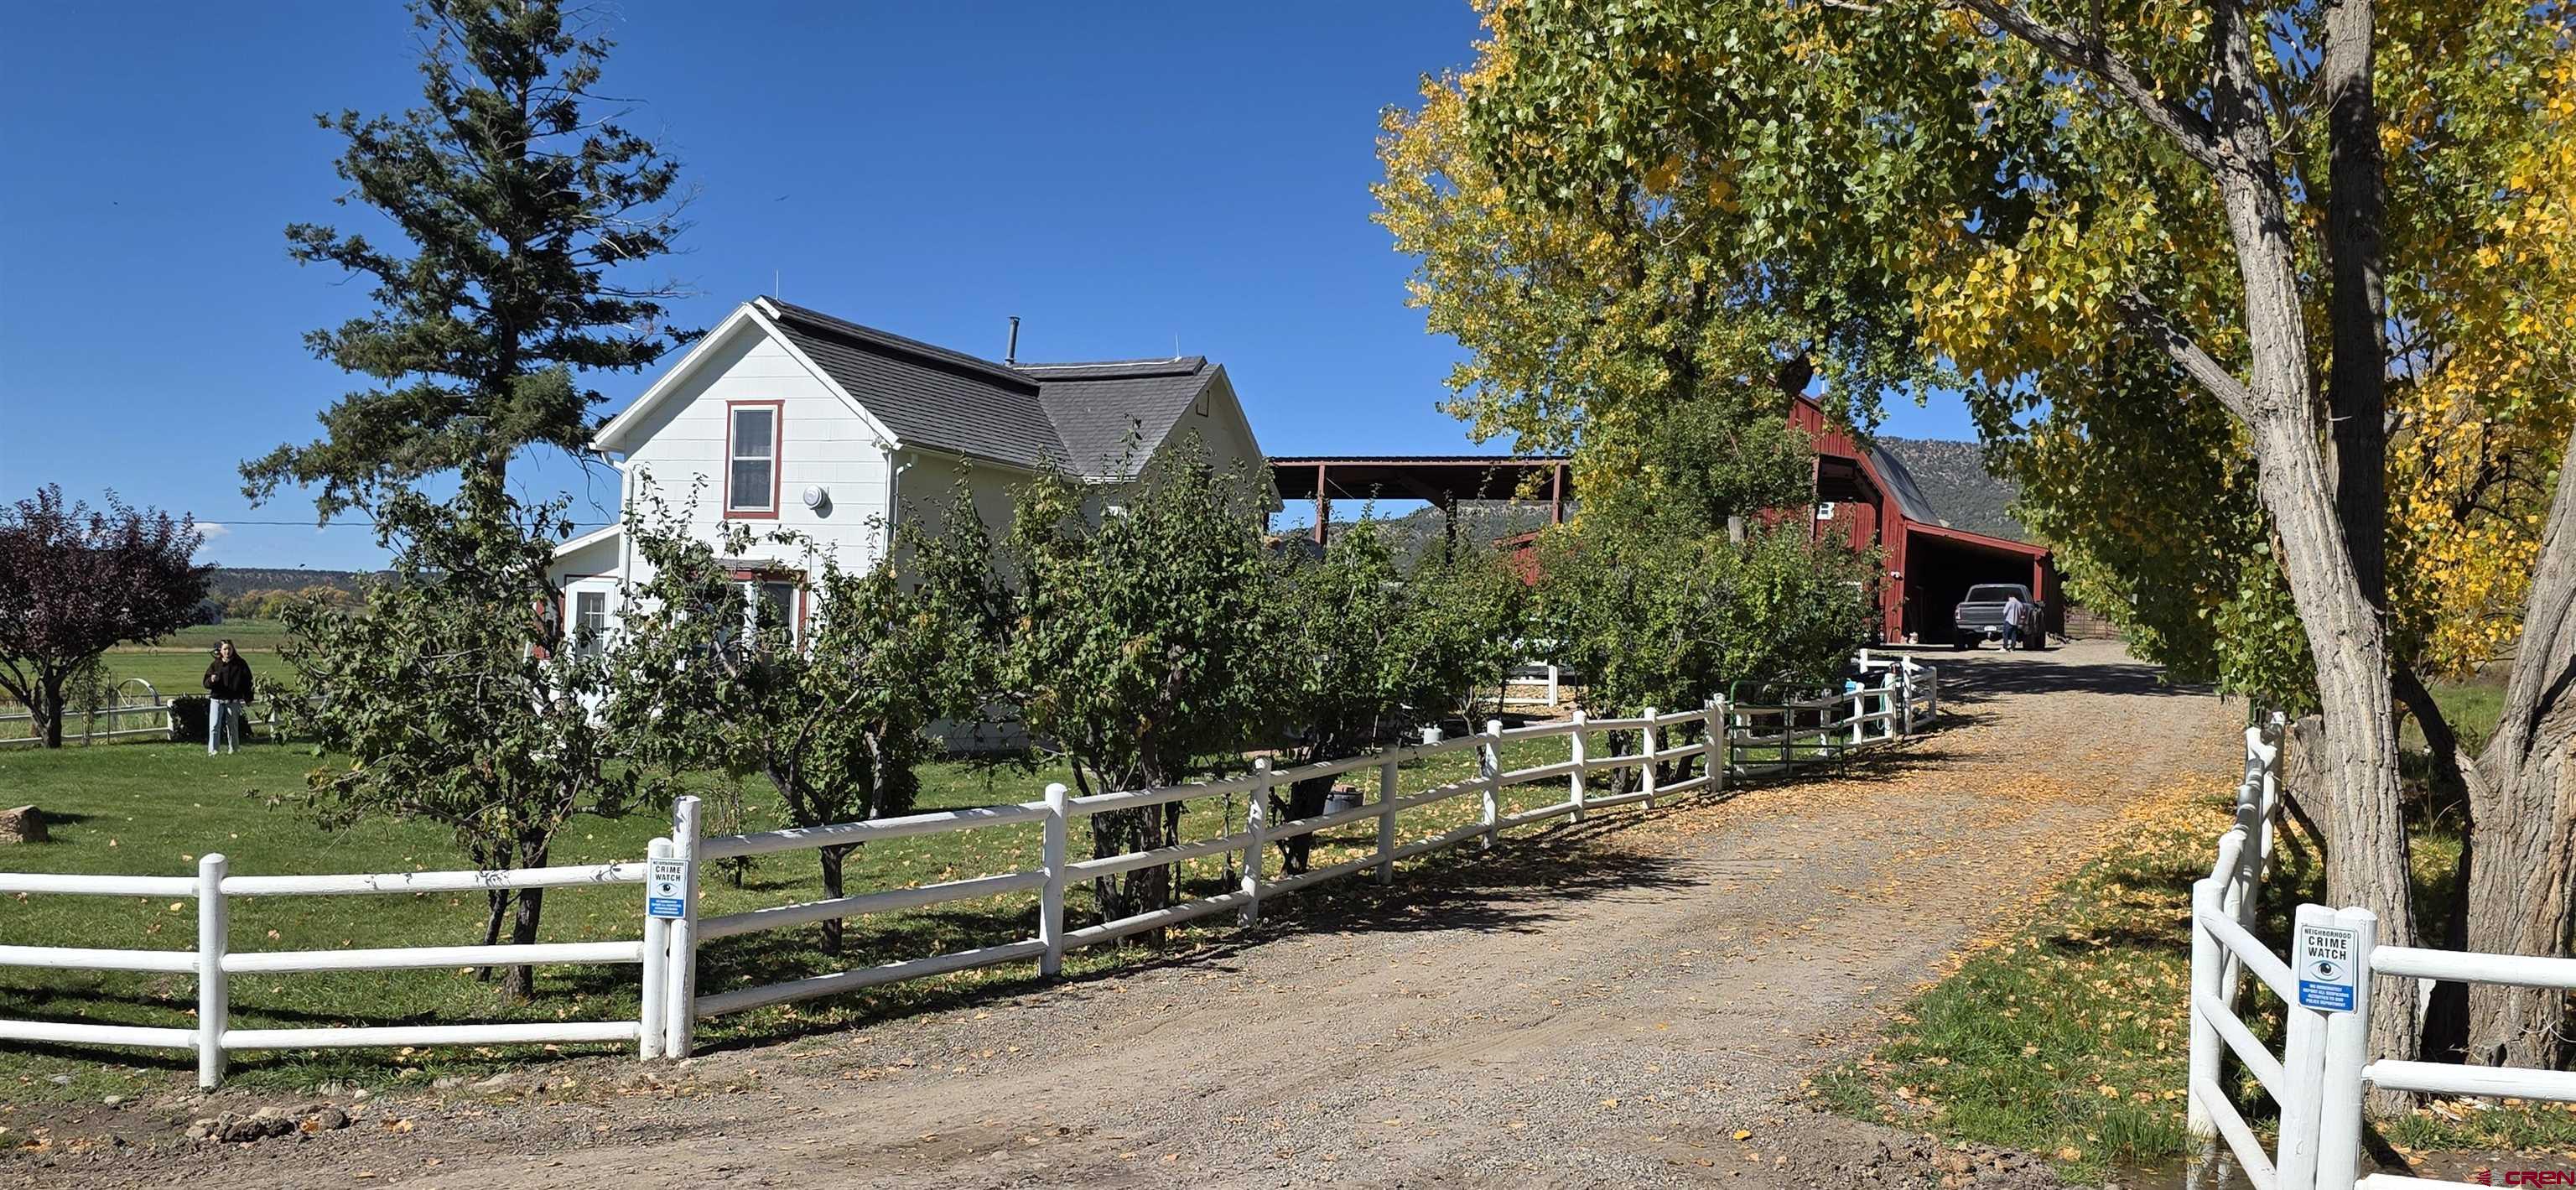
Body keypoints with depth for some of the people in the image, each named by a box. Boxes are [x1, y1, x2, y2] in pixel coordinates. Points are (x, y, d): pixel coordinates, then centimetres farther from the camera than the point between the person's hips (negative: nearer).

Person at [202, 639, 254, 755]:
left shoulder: (240, 664, 2)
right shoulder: (215, 665, 2)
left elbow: (247, 682, 6)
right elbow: (206, 684, 3)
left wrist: (248, 699, 3)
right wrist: (211, 680, -21)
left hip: (233, 701, 0)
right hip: (217, 700, 0)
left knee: (233, 727, 9)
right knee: (214, 727, -8)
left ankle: (233, 749, 20)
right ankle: (212, 751, -5)